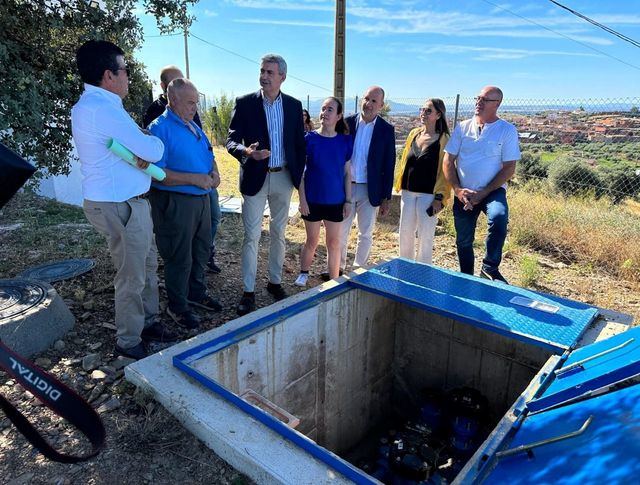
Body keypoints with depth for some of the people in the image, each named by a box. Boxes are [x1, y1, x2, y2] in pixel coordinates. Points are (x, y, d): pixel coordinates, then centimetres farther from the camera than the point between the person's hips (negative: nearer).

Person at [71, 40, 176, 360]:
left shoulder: (92, 104, 14)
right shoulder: (103, 108, -21)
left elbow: (130, 147, 15)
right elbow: (152, 151, -20)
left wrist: (142, 154, -8)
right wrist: (153, 143, 3)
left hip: (127, 202, 10)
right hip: (120, 207, -10)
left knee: (148, 265, 20)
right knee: (132, 278, 2)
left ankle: (147, 322, 36)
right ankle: (128, 343, 19)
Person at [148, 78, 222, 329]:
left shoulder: (194, 126, 13)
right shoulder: (160, 128, -14)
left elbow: (209, 155, 22)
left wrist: (214, 172, 0)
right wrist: (194, 179, -24)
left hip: (201, 198, 8)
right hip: (176, 202, -8)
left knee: (201, 251, 19)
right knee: (179, 258, 3)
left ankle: (196, 293, 39)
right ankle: (177, 307, 22)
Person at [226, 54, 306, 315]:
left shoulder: (294, 105, 5)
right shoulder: (244, 103, -3)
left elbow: (300, 143, 9)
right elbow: (231, 140, -6)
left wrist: (298, 174, 2)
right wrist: (246, 152, -27)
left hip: (284, 177, 3)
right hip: (255, 177, -3)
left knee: (278, 233, 12)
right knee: (251, 236, -1)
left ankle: (275, 281, 27)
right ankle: (248, 291, 9)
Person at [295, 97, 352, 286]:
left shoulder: (345, 141, 0)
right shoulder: (309, 139, -6)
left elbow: (347, 173, 4)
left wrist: (348, 200, 1)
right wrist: (302, 199, -8)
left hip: (335, 201, 1)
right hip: (313, 200, -1)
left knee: (334, 242, 9)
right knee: (312, 241, 12)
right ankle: (304, 273, 35)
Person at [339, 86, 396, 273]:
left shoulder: (386, 130, -3)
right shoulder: (347, 122, -1)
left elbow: (389, 166, -1)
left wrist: (386, 198, -3)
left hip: (370, 190, -1)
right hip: (345, 187, 1)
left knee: (366, 234, 11)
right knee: (340, 232, 11)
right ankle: (338, 268, 29)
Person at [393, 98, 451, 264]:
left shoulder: (443, 139, -6)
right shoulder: (414, 134, 9)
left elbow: (445, 170, -8)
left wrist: (439, 197, -13)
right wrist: (399, 185, 13)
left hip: (428, 194, -5)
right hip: (408, 192, 5)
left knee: (425, 236, 3)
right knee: (405, 233, 12)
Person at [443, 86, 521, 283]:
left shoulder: (507, 130, -4)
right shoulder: (462, 128, 4)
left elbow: (509, 168, -7)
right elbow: (448, 161, 3)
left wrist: (483, 193, -15)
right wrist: (457, 190, -8)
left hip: (492, 191, -3)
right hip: (463, 193, 3)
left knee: (499, 217, -33)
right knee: (464, 241, 9)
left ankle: (490, 268, -15)